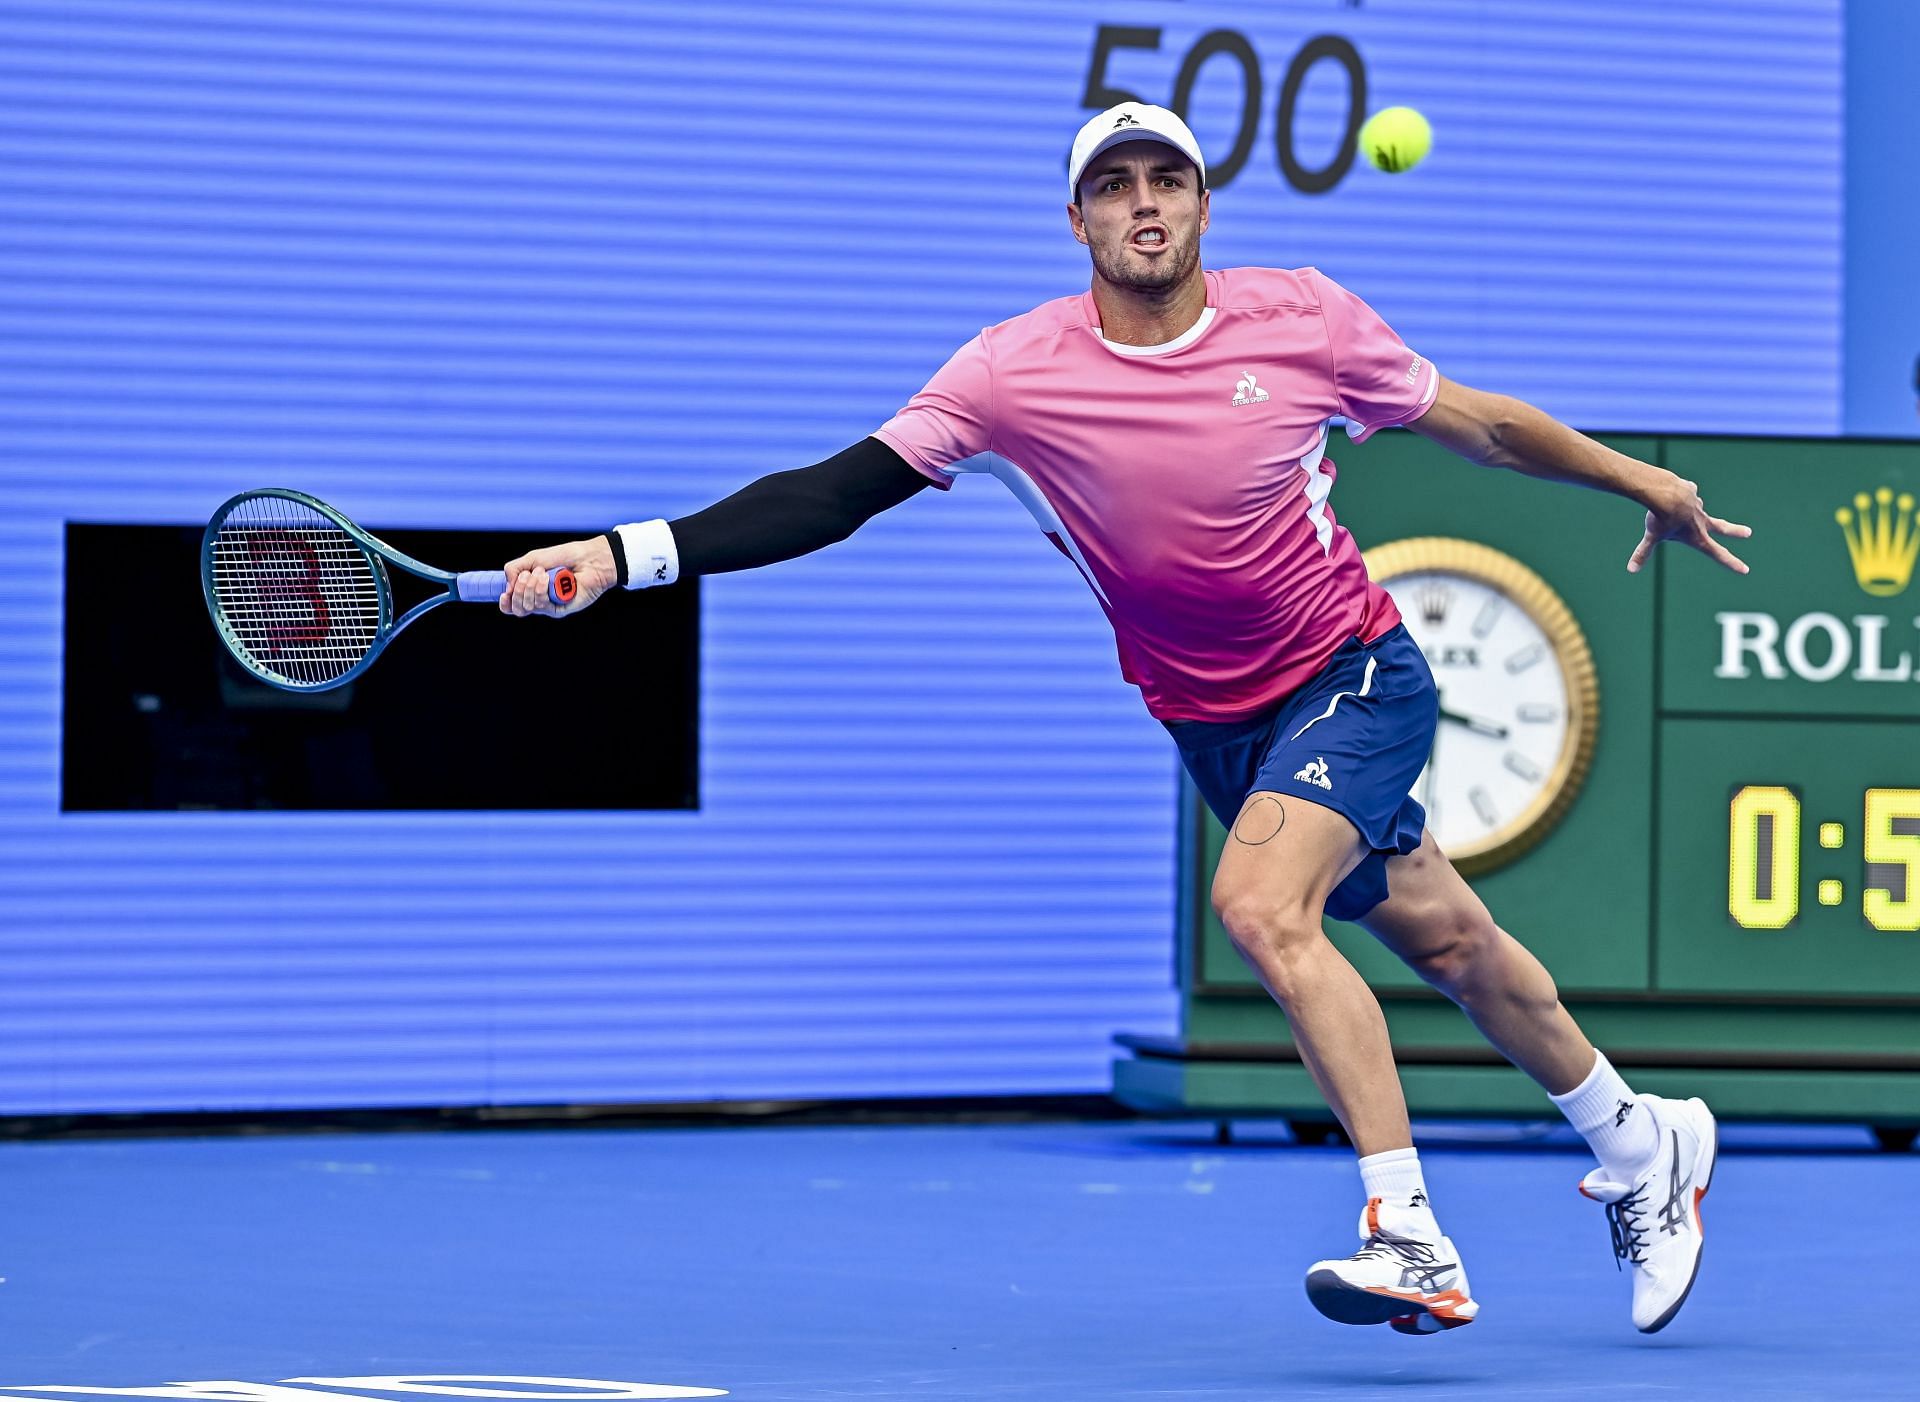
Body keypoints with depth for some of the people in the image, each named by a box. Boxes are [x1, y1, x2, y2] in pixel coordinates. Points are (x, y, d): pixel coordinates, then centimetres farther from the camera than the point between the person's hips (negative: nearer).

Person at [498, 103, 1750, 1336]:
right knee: (1443, 940, 14)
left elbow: (1472, 423, 3)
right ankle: (1641, 1146, 39)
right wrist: (626, 557, -30)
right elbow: (835, 495, -19)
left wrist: (1644, 482, 12)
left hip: (1355, 677, -3)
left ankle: (1413, 1242, -25)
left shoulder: (1302, 317, -13)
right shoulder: (1015, 372, -14)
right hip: (1214, 722, 3)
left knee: (1260, 903, -27)